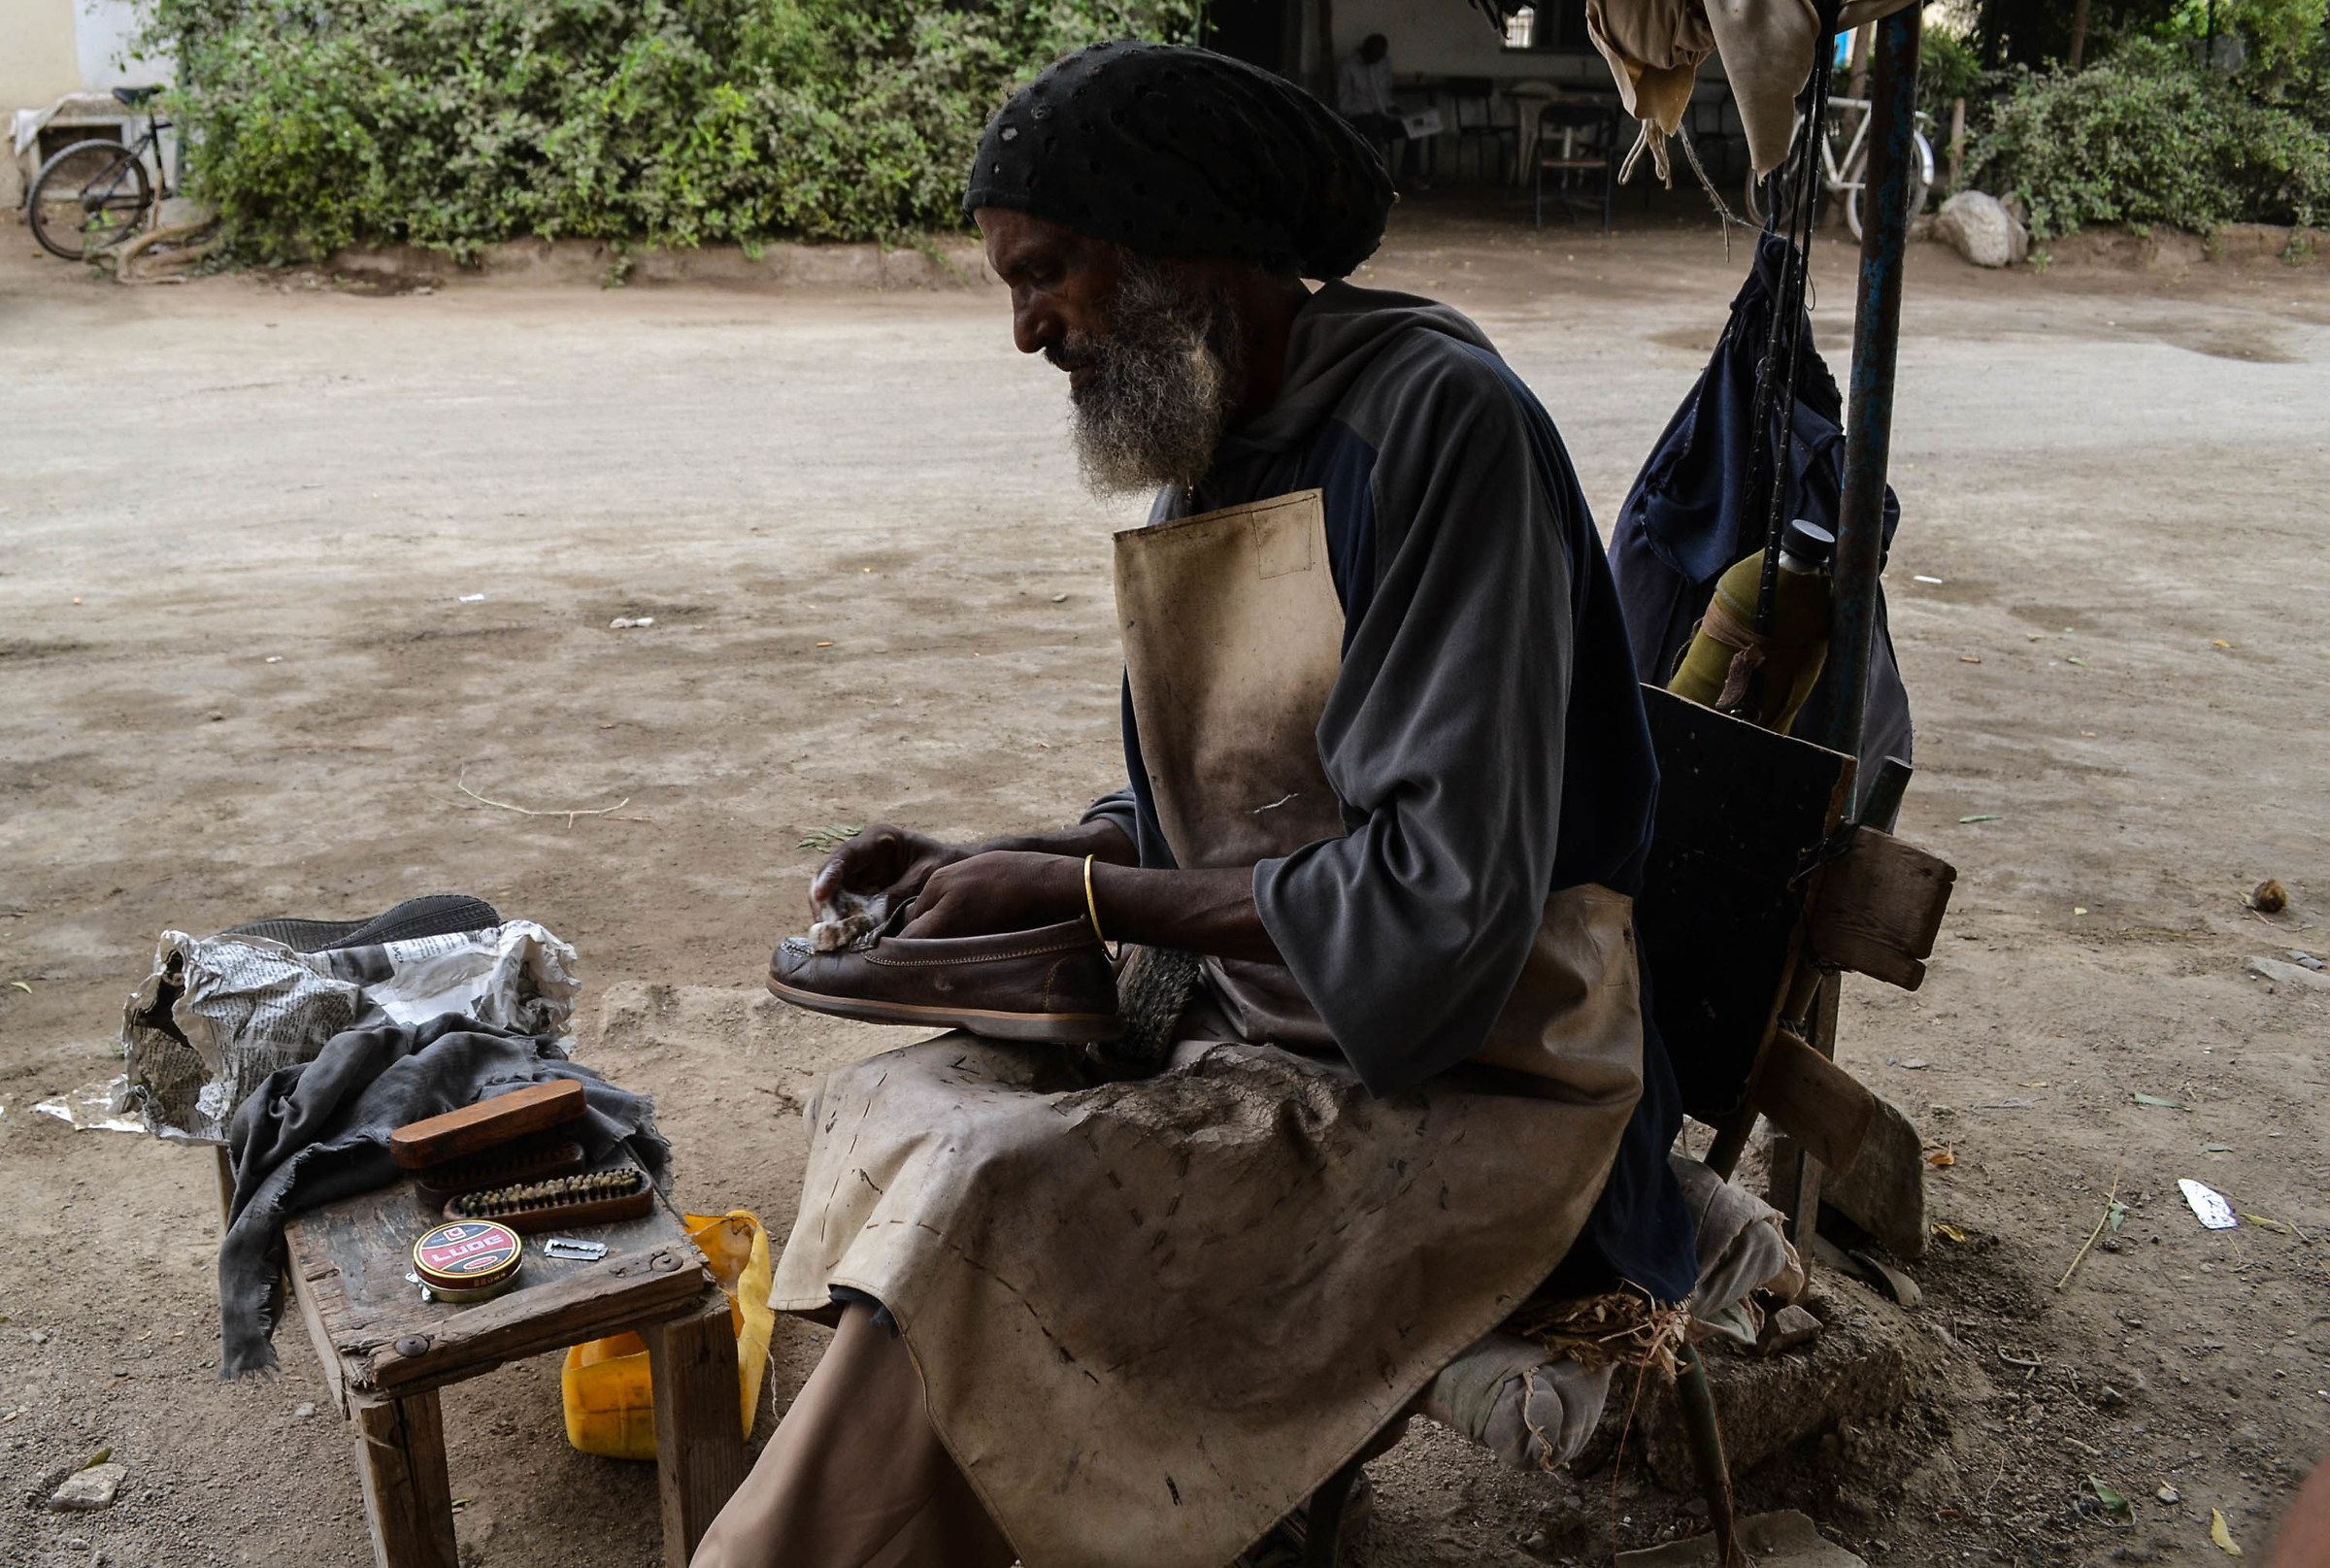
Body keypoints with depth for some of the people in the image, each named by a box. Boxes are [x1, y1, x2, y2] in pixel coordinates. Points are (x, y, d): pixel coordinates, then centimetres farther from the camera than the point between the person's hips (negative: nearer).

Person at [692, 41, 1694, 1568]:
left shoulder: (1436, 418, -17)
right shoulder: (1213, 446, 10)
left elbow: (1443, 899, -23)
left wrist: (1075, 893, -14)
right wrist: (983, 864, 3)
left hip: (1464, 1082, -8)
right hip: (1257, 1025, 9)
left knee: (974, 1208, -24)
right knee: (889, 1111, -6)